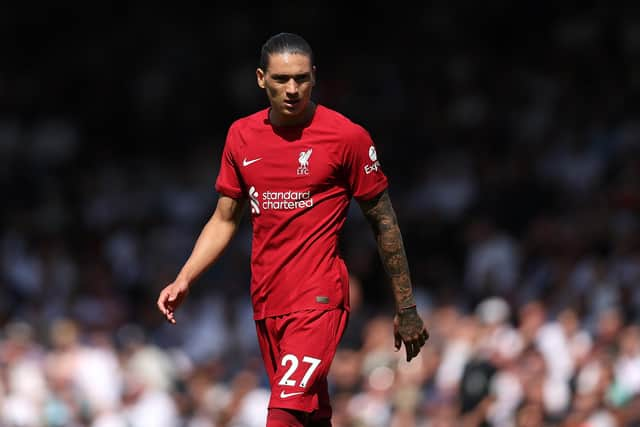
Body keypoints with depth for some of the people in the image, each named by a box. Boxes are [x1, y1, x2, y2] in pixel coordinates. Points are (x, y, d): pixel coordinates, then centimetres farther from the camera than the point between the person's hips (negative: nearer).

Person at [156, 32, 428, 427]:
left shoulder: (347, 136, -6)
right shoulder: (242, 135, 9)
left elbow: (384, 223, 0)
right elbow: (224, 220, 17)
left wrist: (406, 308, 1)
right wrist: (183, 281, 5)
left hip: (319, 300, -6)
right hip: (266, 302, 6)